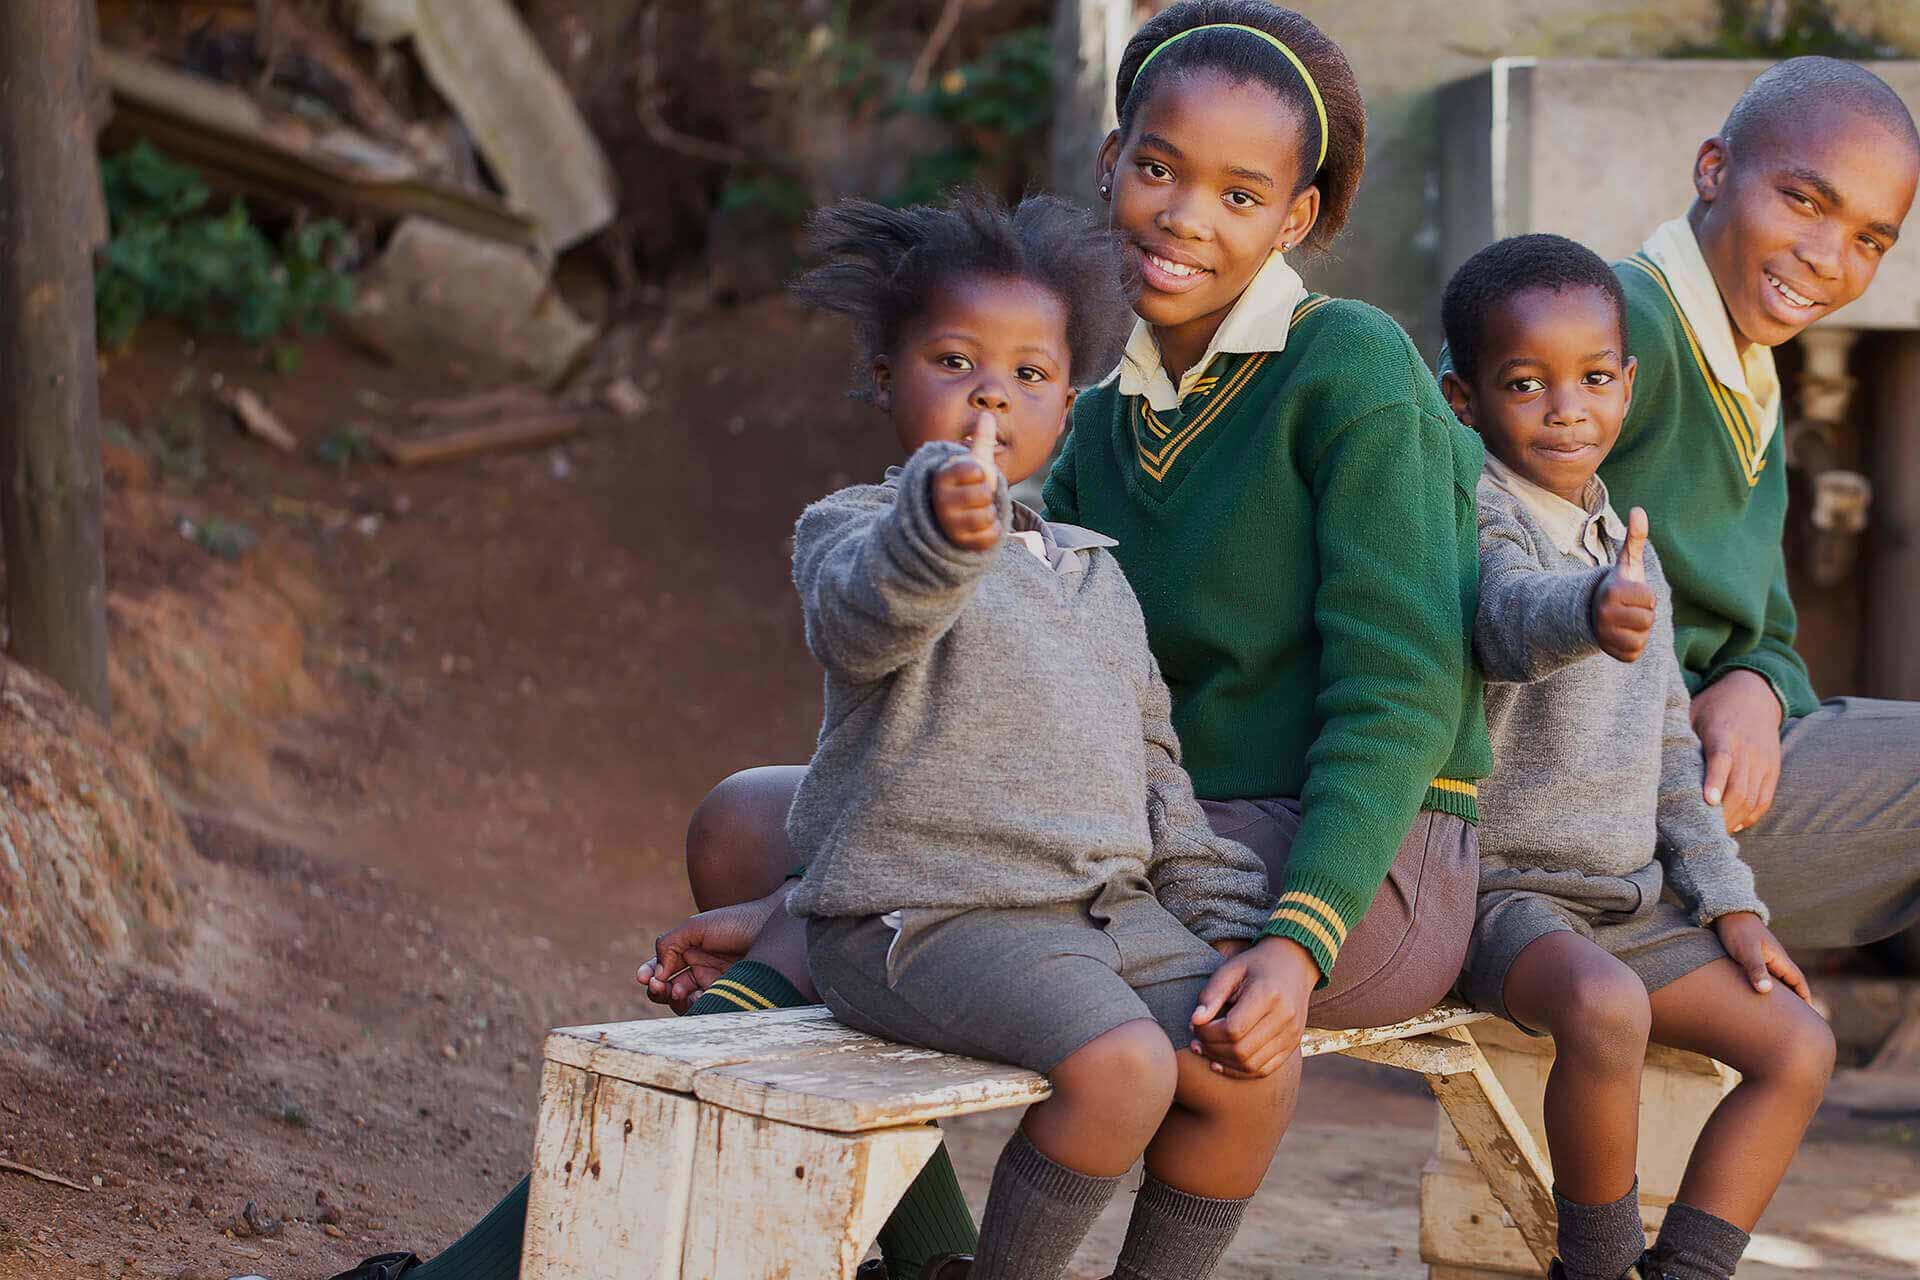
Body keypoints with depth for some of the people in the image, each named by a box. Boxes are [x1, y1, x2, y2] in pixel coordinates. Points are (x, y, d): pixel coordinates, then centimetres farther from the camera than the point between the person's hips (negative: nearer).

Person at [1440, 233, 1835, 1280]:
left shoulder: (1630, 550, 14)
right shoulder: (1479, 510, -11)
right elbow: (1509, 614, -36)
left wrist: (1727, 901, 11)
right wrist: (1589, 612, -59)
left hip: (1628, 898, 8)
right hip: (1496, 883, -8)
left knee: (1799, 1045, 0)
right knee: (1605, 1006, -34)